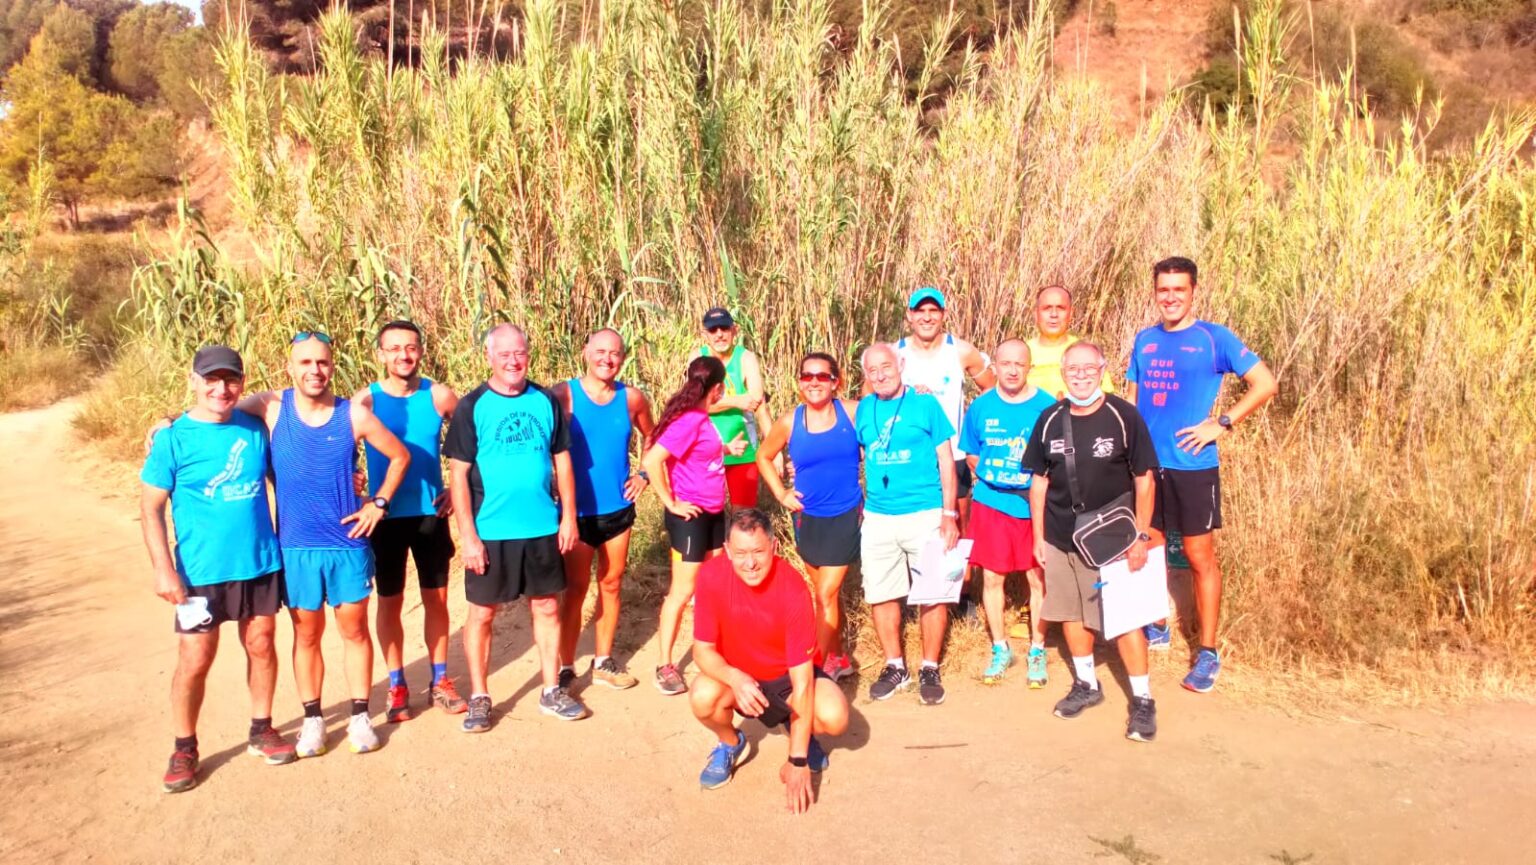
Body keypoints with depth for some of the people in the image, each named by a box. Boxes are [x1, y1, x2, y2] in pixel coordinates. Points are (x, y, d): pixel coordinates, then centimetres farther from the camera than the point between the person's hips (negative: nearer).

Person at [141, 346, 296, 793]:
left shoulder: (255, 429, 0)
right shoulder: (173, 439, -9)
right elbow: (151, 507, -7)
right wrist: (163, 568, -14)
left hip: (261, 562, 3)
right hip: (201, 571, -3)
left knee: (261, 645, 13)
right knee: (195, 661, 3)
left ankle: (261, 729, 31)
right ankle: (184, 749, 21)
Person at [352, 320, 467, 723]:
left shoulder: (440, 396, -4)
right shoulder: (365, 400, -7)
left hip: (431, 513, 1)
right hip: (386, 517, -1)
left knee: (437, 598, 9)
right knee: (390, 602, 8)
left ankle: (440, 681, 23)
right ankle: (397, 686, 22)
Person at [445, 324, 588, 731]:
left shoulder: (545, 402, 4)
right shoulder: (472, 407, -5)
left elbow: (562, 461, 9)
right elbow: (458, 476, -7)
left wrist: (568, 516, 3)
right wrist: (467, 535, -11)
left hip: (542, 529, 3)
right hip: (490, 533, -3)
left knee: (547, 607, 11)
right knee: (482, 613, 7)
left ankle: (552, 691, 25)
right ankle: (479, 698, 21)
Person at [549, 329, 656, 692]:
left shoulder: (632, 398, -1)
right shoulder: (563, 394, -11)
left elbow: (652, 437, 15)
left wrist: (644, 474, 4)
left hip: (618, 509, 4)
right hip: (578, 511, -4)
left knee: (611, 586, 13)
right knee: (576, 589, 3)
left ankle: (603, 662, 26)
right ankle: (566, 667, 14)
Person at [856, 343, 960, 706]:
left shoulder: (925, 403, -3)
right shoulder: (863, 409, 5)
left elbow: (946, 461, -2)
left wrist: (949, 513, -7)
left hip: (925, 515, -3)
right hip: (877, 519, 3)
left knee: (932, 595, 3)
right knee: (881, 595, 9)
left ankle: (929, 669, 19)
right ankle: (895, 667, 25)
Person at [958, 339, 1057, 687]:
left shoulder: (1047, 407, -7)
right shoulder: (980, 407, 0)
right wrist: (989, 476, 1)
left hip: (1035, 505, -2)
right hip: (990, 503, 2)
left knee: (1038, 579, 6)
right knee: (991, 578, 8)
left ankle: (1037, 650, 23)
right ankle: (1000, 649, 25)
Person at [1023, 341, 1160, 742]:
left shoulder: (1124, 416, -9)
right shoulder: (1050, 420, 1)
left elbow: (1144, 479, -5)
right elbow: (1039, 480, 7)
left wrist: (1141, 536, -8)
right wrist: (1038, 537, 6)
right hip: (1060, 539, 4)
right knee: (1071, 614, 14)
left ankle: (1142, 700, 12)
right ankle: (1086, 684, 33)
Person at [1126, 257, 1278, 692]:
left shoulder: (1214, 338, -6)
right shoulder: (1144, 340, 8)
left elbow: (1266, 384, -7)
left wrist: (1222, 424, -13)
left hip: (1192, 465, -4)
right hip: (1146, 464, 5)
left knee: (1200, 556, 3)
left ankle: (1208, 653, 12)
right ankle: (1156, 627, 33)